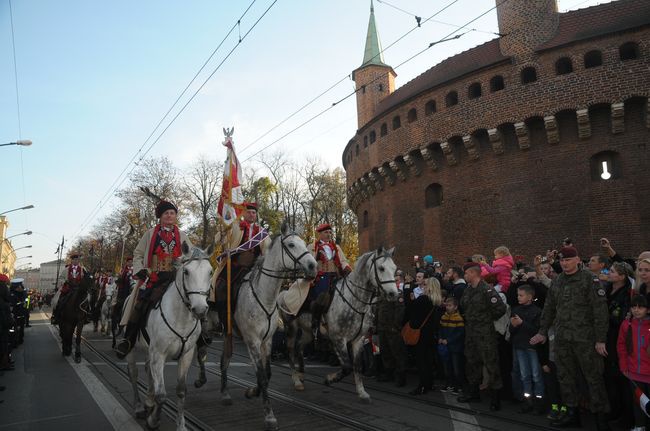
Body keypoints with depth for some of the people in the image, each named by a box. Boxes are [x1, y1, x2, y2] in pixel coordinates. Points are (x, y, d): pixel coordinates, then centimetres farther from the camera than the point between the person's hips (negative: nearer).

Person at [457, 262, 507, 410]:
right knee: (472, 362, 17)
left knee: (490, 363, -2)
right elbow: (463, 306, 23)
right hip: (470, 332, 9)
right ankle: (473, 391, 30)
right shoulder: (468, 290, 9)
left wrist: (488, 319, -9)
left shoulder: (487, 290, -17)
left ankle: (495, 396, 8)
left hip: (485, 333, -8)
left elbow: (501, 308, -22)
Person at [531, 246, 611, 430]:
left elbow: (600, 310, -11)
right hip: (562, 338, 6)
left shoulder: (590, 280, -7)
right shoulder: (557, 282, 11)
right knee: (566, 376, 12)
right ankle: (572, 412, 25)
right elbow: (549, 308, 18)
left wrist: (601, 339, -14)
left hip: (585, 338, -6)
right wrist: (543, 332, 17)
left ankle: (600, 416, 12)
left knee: (593, 377, 1)